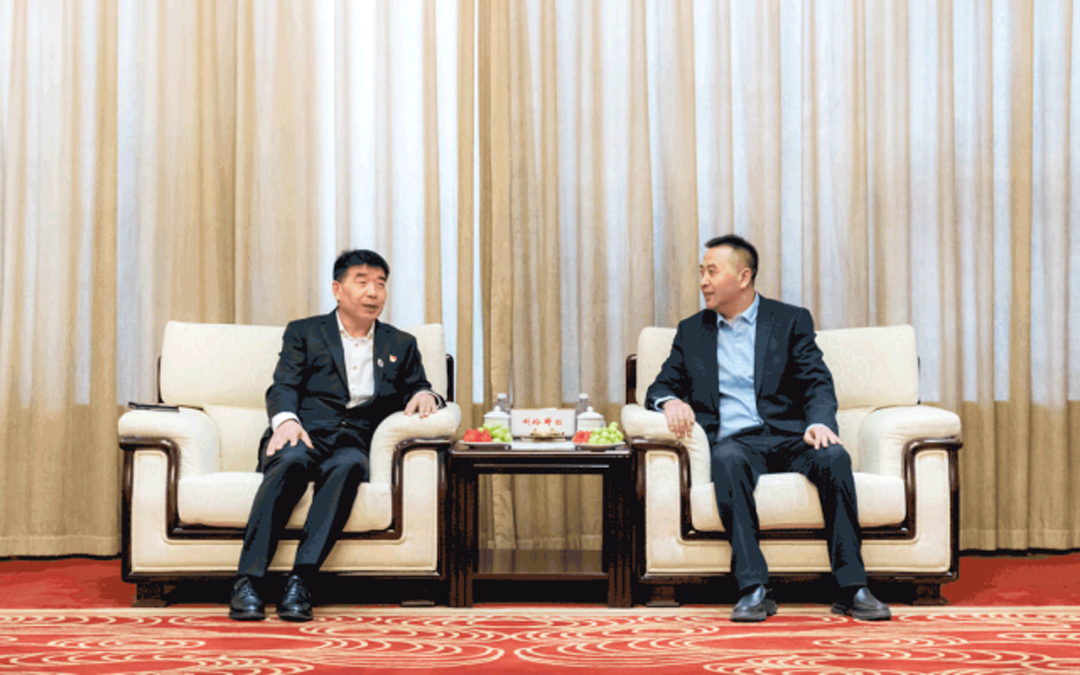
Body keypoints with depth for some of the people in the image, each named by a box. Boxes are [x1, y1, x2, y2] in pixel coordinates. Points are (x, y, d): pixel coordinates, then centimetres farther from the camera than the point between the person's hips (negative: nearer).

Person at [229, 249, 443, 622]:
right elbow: (282, 387, 6)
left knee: (348, 465, -36)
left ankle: (300, 582, -43)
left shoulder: (401, 345, 25)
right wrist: (286, 419, -17)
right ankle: (247, 582, -41)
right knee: (292, 461, -36)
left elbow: (415, 392, 20)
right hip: (302, 434, -1)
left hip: (352, 444, 1)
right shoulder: (303, 333, 19)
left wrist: (425, 395, -5)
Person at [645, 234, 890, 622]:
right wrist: (670, 401, -9)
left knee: (834, 457, -32)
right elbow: (662, 386, 17)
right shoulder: (692, 331, 21)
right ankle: (753, 589, -39)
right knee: (728, 460, -36)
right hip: (734, 441, 0)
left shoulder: (791, 321, 13)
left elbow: (817, 383, 3)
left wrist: (819, 423, -19)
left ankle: (851, 588, -30)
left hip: (787, 436, 0)